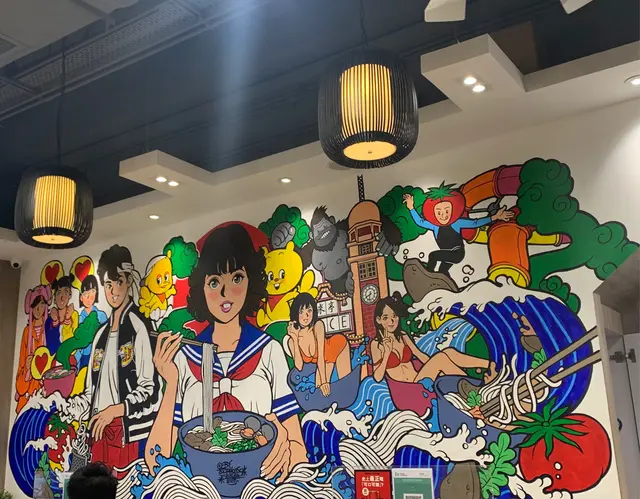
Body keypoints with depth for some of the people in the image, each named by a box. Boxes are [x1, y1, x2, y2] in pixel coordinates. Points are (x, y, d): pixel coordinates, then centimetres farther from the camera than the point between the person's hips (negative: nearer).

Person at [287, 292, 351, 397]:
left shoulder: (318, 325, -35)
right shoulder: (292, 341, -26)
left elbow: (321, 355, -35)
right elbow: (299, 367, -32)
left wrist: (324, 381, -38)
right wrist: (295, 338, -38)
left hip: (338, 347, -3)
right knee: (319, 390, -1)